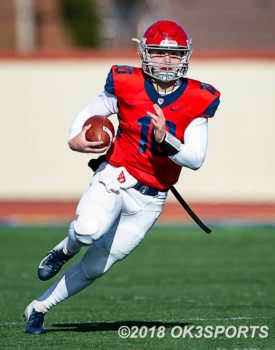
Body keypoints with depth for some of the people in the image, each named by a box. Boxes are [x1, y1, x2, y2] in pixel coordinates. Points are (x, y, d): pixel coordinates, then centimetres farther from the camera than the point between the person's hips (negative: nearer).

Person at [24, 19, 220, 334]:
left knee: (96, 266, 5)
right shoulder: (126, 85, -5)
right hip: (115, 178, -2)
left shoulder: (197, 100, -4)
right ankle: (67, 248, 4)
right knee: (88, 230, -33)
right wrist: (74, 139, -12)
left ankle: (39, 308, 25)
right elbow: (89, 112, 10)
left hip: (148, 201, 2)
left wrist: (165, 140, -27)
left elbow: (196, 159, -8)